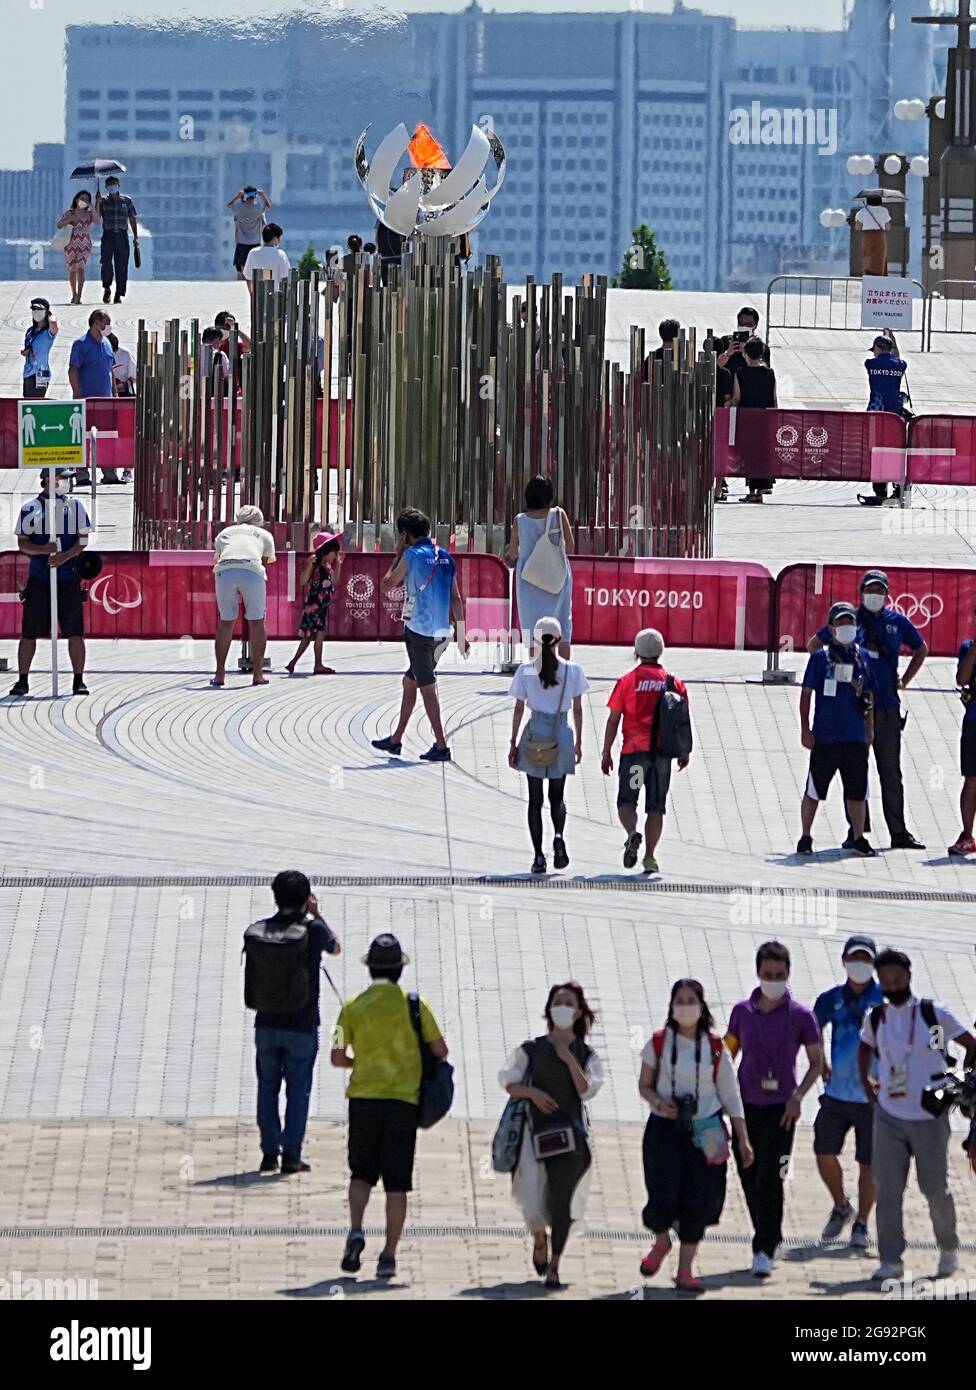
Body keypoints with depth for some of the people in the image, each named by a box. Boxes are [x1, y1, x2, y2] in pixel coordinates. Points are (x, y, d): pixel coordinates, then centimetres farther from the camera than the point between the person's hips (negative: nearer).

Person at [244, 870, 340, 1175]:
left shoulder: (255, 932, -4)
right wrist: (316, 914, 15)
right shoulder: (313, 930, -12)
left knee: (267, 1089, 12)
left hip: (266, 1024, 3)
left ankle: (269, 1153, 12)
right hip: (302, 1026, -3)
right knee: (298, 1090, 5)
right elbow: (335, 948, 10)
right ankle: (291, 1155, 2)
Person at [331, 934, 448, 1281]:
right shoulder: (414, 1004, -2)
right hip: (404, 1100, -1)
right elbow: (440, 1051, 0)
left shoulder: (353, 1007, 0)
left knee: (361, 1174, 14)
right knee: (396, 1184, 3)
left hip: (364, 1098, 1)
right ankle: (389, 1256, 0)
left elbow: (337, 1058, 0)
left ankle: (355, 1230, -11)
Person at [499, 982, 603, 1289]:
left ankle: (554, 1266, 0)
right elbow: (508, 1081, 1)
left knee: (561, 1199, -9)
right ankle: (539, 1240, 27)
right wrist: (532, 1092, -16)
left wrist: (569, 1060, -10)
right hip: (537, 1129, 0)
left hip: (570, 1133, 0)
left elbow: (587, 1090, -4)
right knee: (532, 1199, -7)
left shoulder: (586, 1054, 9)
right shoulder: (531, 1050, 8)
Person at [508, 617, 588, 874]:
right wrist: (578, 742, 11)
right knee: (557, 796, 15)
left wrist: (513, 743, 6)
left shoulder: (526, 670, -4)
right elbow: (578, 710, 1)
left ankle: (538, 856, 1)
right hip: (561, 736, 0)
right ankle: (558, 836, -13)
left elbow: (518, 710, -1)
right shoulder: (571, 670, -4)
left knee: (535, 799, 7)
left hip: (534, 735, 0)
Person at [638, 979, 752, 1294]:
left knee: (697, 1202, -1)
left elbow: (729, 1094, 6)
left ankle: (685, 1270, 12)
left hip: (705, 1133, 1)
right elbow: (644, 1085, 8)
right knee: (664, 1197, -12)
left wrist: (743, 1139, 3)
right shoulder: (659, 1043, 1)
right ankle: (661, 1243, 22)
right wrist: (658, 1102, -15)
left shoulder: (715, 1047, 3)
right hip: (664, 1129, -1)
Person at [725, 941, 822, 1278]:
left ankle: (764, 1251, -9)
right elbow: (728, 1055, 14)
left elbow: (816, 1062, 3)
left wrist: (798, 1096, -10)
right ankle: (769, 1240, 24)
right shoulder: (742, 1011, 5)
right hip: (745, 1107, 3)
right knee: (750, 1180, 7)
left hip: (780, 1110, -3)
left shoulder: (800, 1016, -2)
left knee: (770, 1181, -11)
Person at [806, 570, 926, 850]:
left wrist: (904, 681, 15)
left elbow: (921, 649, 25)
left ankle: (898, 831, 7)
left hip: (887, 707, 2)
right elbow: (813, 645, 12)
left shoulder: (897, 622, 8)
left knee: (891, 772, 5)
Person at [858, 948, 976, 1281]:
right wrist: (865, 1081, 16)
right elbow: (865, 1047, 29)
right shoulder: (875, 1019, 7)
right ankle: (890, 1260, -2)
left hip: (929, 1117, -3)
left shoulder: (933, 1014, -6)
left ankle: (948, 1249, 26)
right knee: (887, 1191, -4)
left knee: (935, 1188, 5)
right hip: (888, 1116, 3)